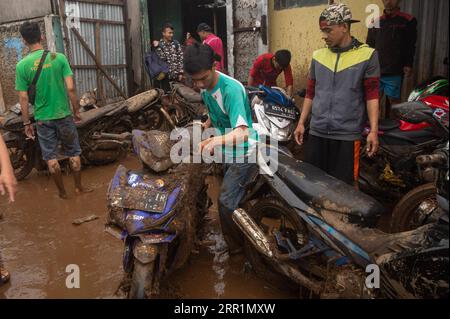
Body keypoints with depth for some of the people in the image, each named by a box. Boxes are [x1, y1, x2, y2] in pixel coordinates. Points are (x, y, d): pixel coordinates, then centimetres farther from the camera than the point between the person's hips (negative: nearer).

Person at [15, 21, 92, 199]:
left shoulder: (22, 66, -7)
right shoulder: (59, 58, -7)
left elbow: (23, 98, -6)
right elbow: (71, 88, -10)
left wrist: (27, 123, 4)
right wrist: (76, 110, 1)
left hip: (43, 118, 0)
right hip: (63, 115, 0)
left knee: (51, 157, 12)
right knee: (73, 153, 14)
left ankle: (62, 192, 22)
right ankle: (79, 187, 23)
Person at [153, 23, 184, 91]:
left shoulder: (176, 44, 3)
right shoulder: (159, 44, -1)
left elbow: (181, 58, 2)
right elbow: (162, 58, -12)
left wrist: (181, 72, -5)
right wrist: (157, 47, -22)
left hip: (176, 75, 2)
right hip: (164, 76, -1)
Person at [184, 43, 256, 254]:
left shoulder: (231, 89, -31)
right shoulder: (205, 87, -4)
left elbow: (242, 132, -43)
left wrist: (216, 141, -60)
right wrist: (205, 127, 0)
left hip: (243, 153, -9)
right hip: (226, 153, 9)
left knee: (226, 201, -10)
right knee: (235, 197, 21)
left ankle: (236, 247, 12)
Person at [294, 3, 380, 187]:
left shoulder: (367, 55, -1)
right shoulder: (318, 56, 10)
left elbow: (372, 96, -3)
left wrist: (373, 130, -10)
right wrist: (301, 123, 11)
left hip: (347, 134, -3)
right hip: (317, 132, 4)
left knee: (345, 185, 1)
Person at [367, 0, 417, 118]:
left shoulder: (408, 21, 5)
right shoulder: (375, 22, 15)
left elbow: (410, 46, 1)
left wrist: (408, 65, -9)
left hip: (395, 71, -3)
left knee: (394, 100, -1)